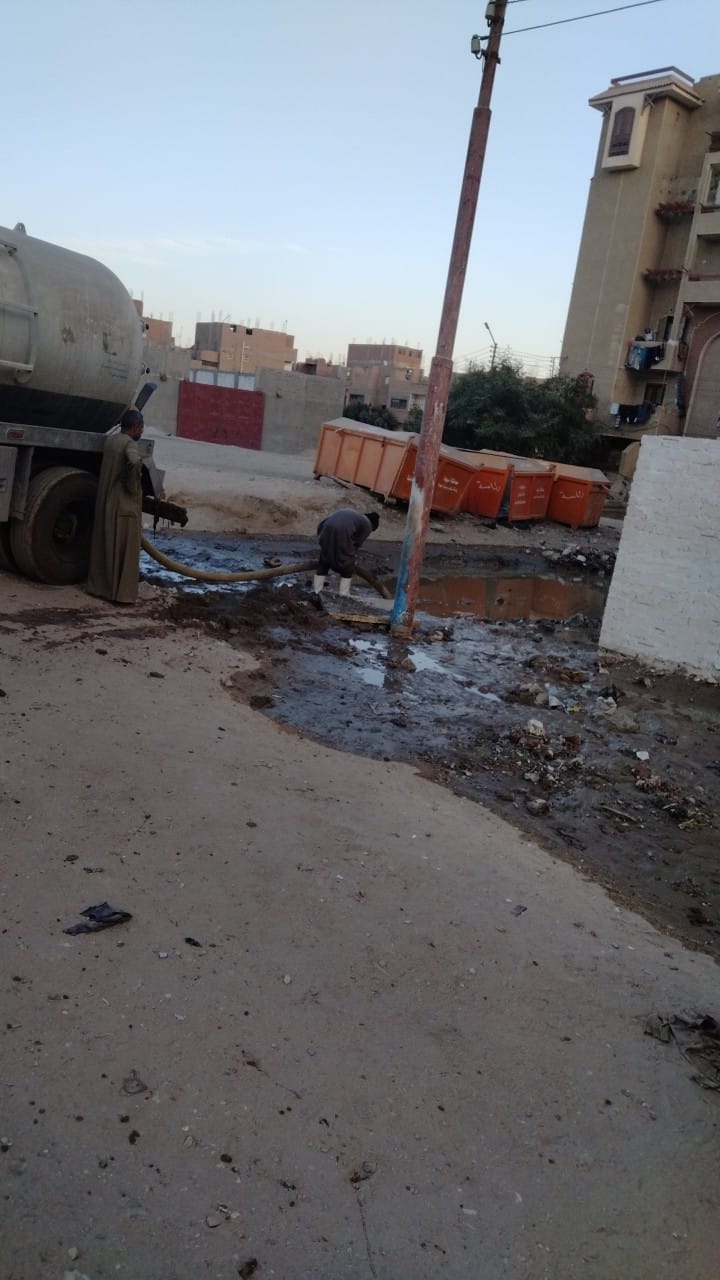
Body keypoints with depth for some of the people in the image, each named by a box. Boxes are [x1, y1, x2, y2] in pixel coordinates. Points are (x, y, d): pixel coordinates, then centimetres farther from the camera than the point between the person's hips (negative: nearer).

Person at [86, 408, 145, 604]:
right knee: (125, 549, 0)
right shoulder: (130, 444, -15)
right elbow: (134, 462, -36)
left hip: (104, 502, 8)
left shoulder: (110, 440, 10)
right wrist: (133, 486, -21)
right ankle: (122, 594, 2)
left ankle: (98, 587, 23)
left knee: (103, 545, 16)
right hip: (125, 505, -8)